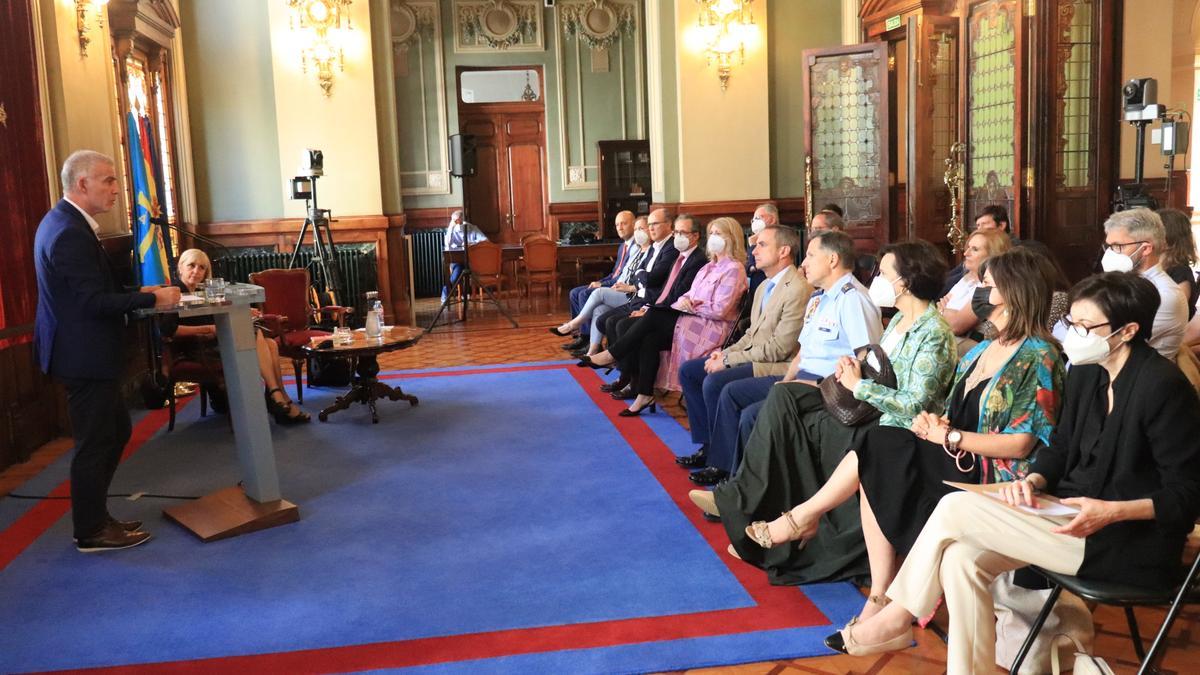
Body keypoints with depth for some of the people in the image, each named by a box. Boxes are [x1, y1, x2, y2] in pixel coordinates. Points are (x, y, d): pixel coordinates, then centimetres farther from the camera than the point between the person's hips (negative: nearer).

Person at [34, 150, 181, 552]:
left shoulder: (63, 221, 11)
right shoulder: (71, 233, -22)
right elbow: (94, 301, -24)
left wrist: (137, 294, 9)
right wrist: (151, 299, -17)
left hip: (85, 352, 11)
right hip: (86, 356, -11)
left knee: (117, 430, 19)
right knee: (95, 443, 2)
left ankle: (93, 515, 29)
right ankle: (92, 532, 16)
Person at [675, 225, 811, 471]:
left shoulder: (798, 289, -17)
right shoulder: (764, 287, 15)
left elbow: (779, 348, -21)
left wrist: (728, 360, -17)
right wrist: (726, 352, 0)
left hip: (778, 366, -10)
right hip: (754, 357, 10)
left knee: (714, 382, -27)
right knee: (688, 370, 5)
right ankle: (709, 445, 7)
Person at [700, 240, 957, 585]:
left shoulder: (934, 334, -15)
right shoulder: (900, 319, 13)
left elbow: (914, 404, -22)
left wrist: (858, 385, -15)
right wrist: (853, 367, -4)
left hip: (895, 430, -9)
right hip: (867, 408, 9)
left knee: (798, 425, -19)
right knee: (784, 395, -5)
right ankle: (741, 499, -7)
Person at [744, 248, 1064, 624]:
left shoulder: (1038, 357, -10)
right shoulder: (982, 350, 16)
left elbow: (1021, 444, -17)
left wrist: (949, 437, -17)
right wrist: (937, 423, -4)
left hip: (994, 477, -8)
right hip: (957, 464, 8)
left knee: (878, 449, -15)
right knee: (876, 480, -15)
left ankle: (803, 518, 5)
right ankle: (881, 599, -11)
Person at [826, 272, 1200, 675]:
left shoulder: (1162, 387, -18)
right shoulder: (1085, 372, 6)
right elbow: (1061, 448, 15)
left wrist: (1113, 512, -28)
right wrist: (1034, 480, -5)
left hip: (1130, 543, -8)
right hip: (1073, 511, 8)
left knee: (955, 509, -16)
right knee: (961, 560, -13)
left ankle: (899, 615, 3)